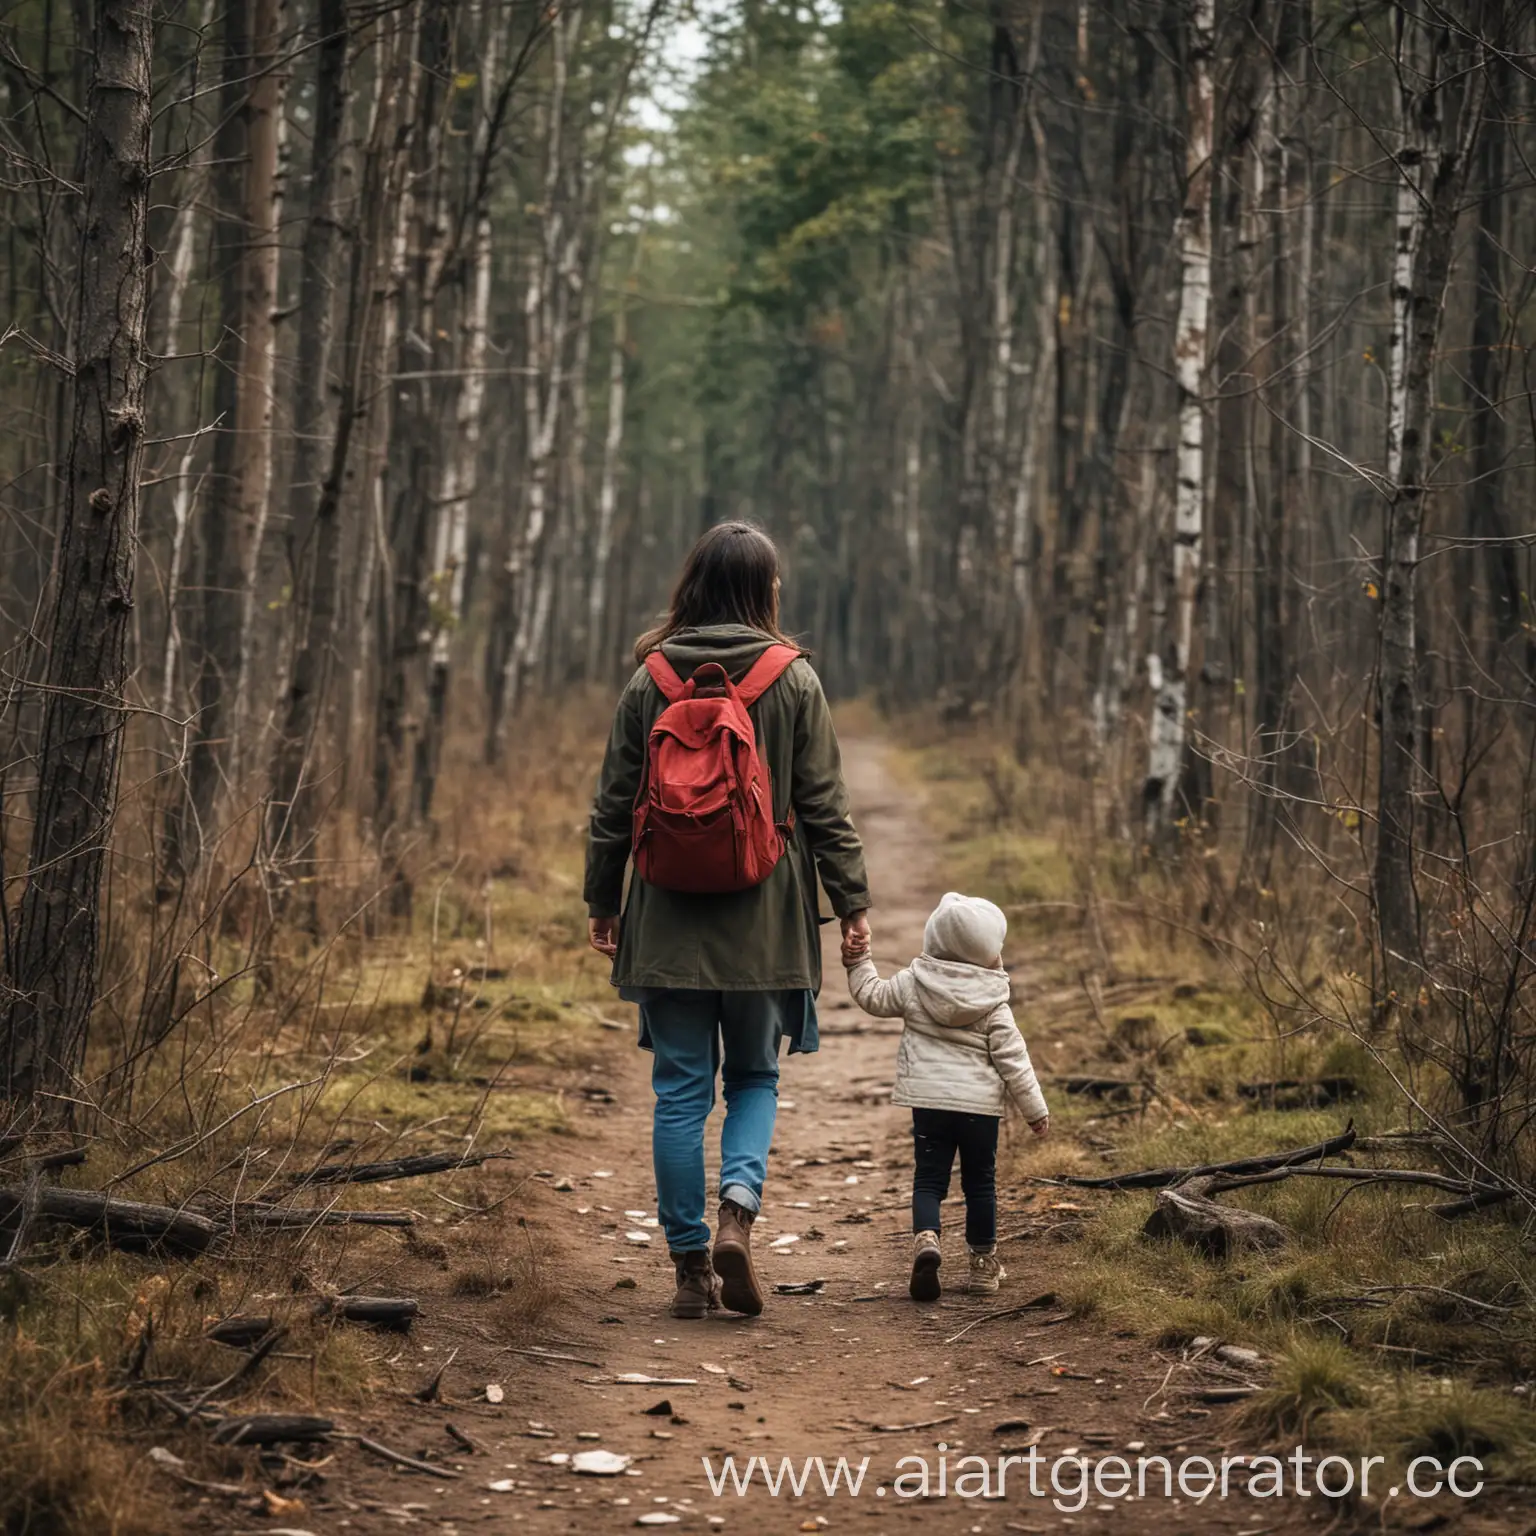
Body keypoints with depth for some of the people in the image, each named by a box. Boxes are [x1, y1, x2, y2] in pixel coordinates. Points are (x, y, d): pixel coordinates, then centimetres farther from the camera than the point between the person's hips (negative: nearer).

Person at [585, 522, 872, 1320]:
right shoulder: (793, 680, -4)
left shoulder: (649, 682, 1)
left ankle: (691, 1265, 9)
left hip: (669, 922, 1)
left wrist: (602, 902, 13)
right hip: (763, 923, -1)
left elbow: (614, 805, 4)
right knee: (754, 1076, 15)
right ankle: (738, 1210, -8)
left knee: (681, 1090, 7)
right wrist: (852, 901, 4)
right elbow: (824, 805, -3)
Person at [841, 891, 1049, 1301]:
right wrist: (1035, 1109, 2)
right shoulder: (993, 1003, -7)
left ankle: (926, 1238, -22)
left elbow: (874, 998, 14)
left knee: (928, 1179, 6)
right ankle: (984, 1264, 19)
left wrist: (858, 963, 28)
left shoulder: (913, 983, -1)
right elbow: (1012, 1059, -6)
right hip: (980, 1105, -1)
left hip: (928, 1101, 1)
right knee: (980, 1183, 12)